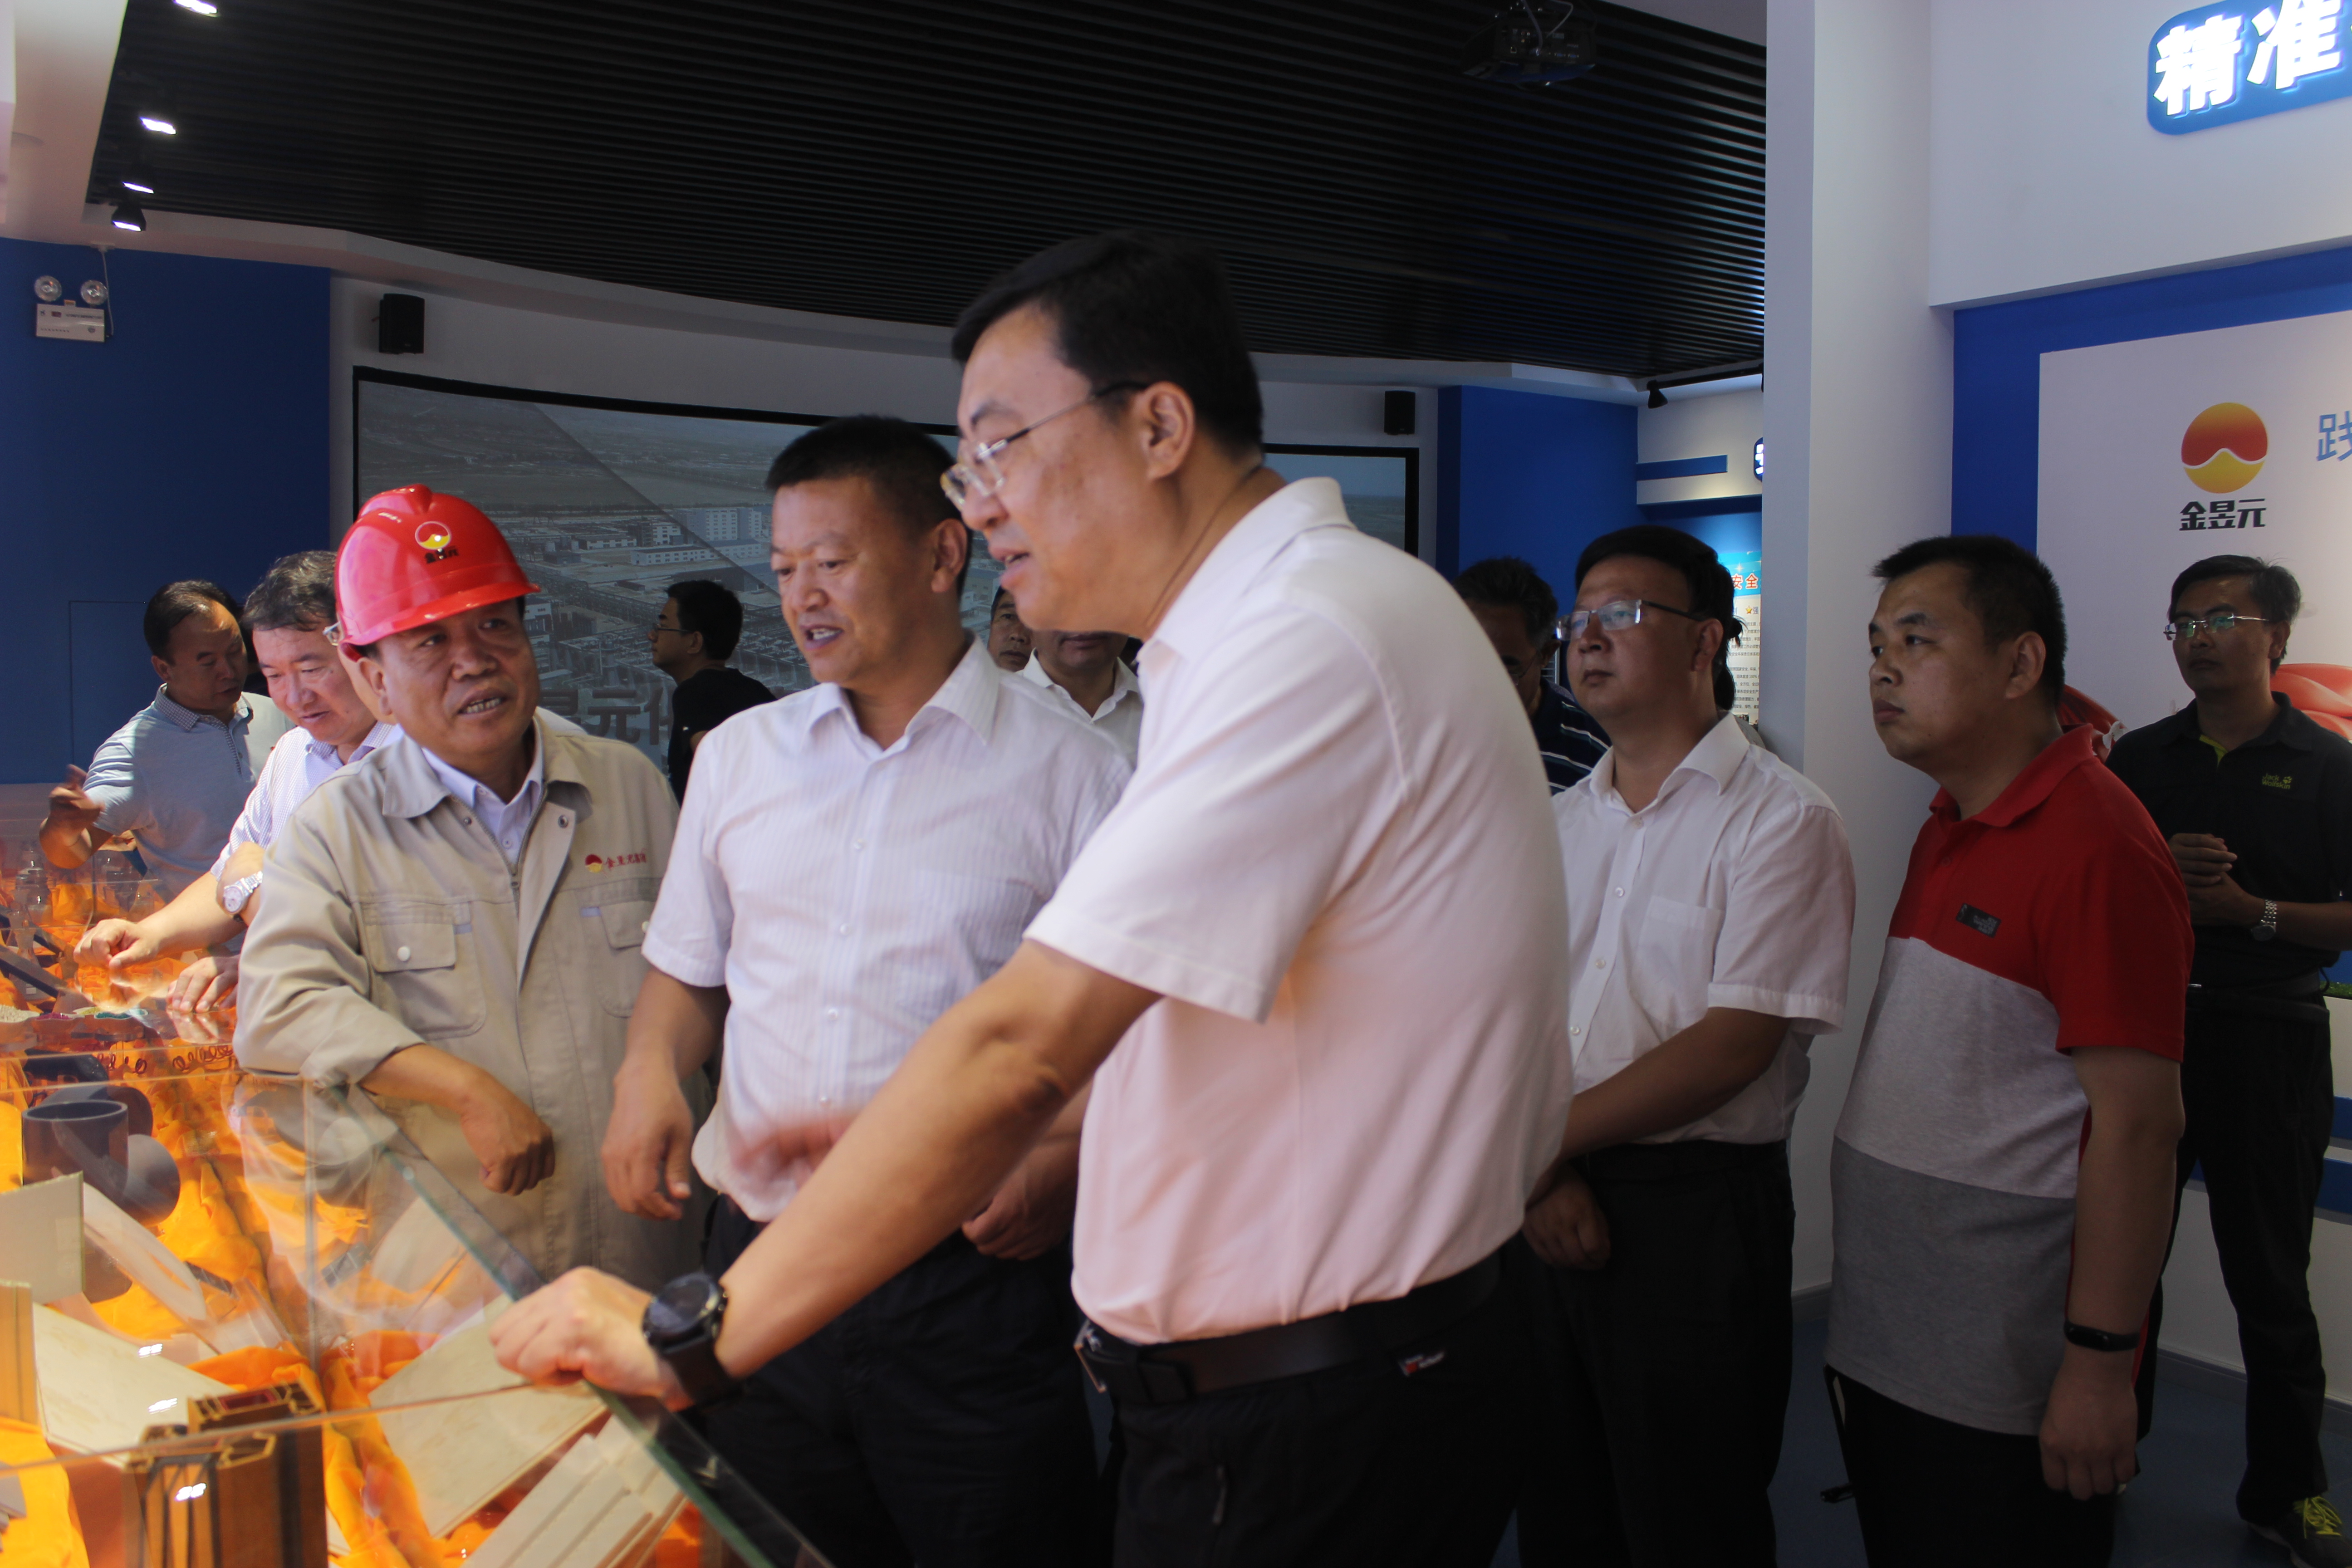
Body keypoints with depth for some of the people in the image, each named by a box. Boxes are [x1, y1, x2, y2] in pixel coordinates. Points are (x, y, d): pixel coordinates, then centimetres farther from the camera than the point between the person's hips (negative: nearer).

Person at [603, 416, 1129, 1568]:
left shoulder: (1067, 772, -6)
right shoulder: (740, 756, 9)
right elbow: (686, 970, 19)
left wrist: (1069, 1161, -19)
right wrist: (649, 1066, -1)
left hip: (972, 1283, -4)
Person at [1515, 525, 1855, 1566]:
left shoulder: (1784, 820, -9)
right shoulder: (1558, 822, 11)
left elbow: (1735, 1045, -17)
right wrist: (1541, 1175, -8)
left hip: (1697, 1210, -5)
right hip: (1548, 1205, 6)